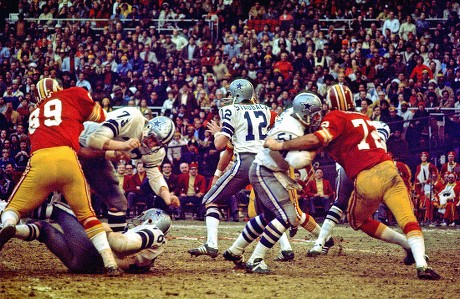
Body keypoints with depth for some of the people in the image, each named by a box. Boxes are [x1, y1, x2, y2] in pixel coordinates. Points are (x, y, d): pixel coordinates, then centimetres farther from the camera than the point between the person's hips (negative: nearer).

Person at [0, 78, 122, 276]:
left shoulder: (35, 114, 33)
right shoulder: (74, 95, 20)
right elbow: (99, 118, 26)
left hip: (39, 162, 2)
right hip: (66, 158, -2)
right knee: (86, 214, 14)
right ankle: (110, 264, 1)